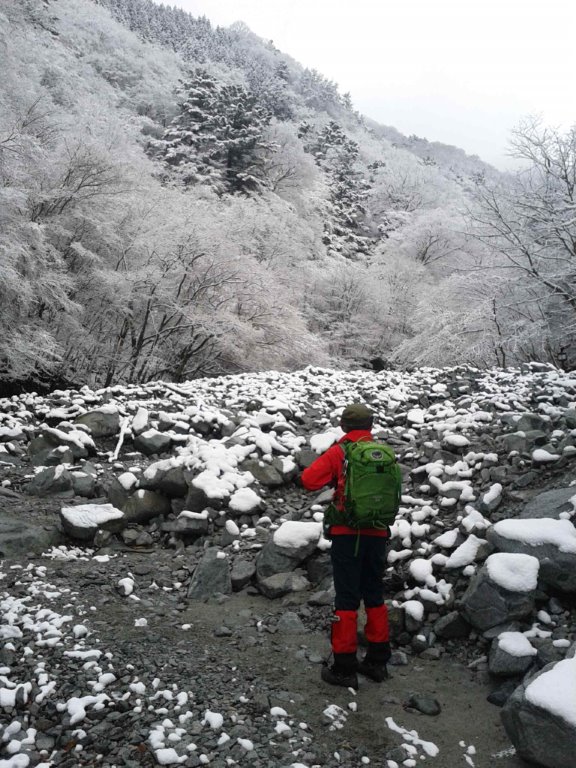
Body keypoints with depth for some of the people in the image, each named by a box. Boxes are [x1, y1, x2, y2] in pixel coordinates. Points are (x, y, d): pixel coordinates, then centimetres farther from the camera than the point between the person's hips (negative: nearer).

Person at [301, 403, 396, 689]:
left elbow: (309, 480, -12)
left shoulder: (339, 452, -9)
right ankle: (377, 661, 27)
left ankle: (344, 668, 8)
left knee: (347, 599, 3)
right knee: (374, 596, 17)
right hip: (377, 534, 4)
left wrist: (333, 477, 4)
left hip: (347, 534, -4)